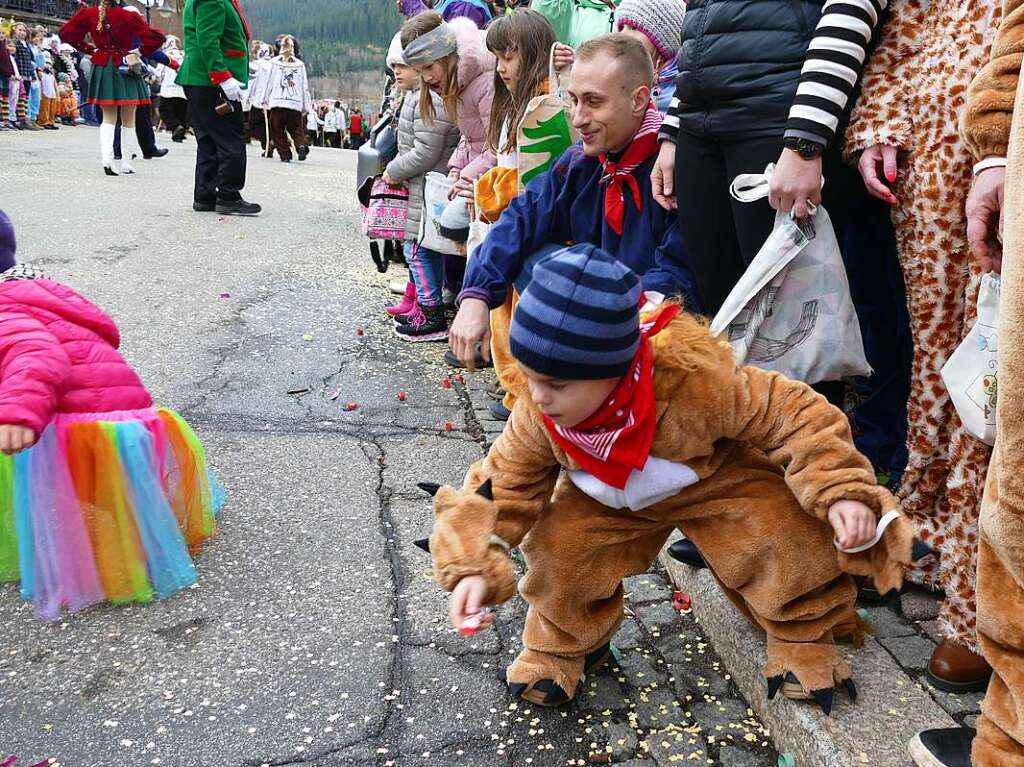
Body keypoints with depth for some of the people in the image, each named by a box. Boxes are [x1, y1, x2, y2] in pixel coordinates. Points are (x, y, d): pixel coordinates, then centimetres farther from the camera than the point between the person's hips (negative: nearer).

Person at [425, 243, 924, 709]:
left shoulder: (692, 381, -41)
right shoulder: (537, 419, -28)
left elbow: (789, 415, -30)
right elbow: (503, 487, -16)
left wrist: (840, 490, -36)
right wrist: (474, 565, -30)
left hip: (716, 480, -2)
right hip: (608, 501, 3)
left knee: (786, 530, -23)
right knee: (555, 549, -17)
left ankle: (801, 638, 7)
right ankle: (563, 645, 14)